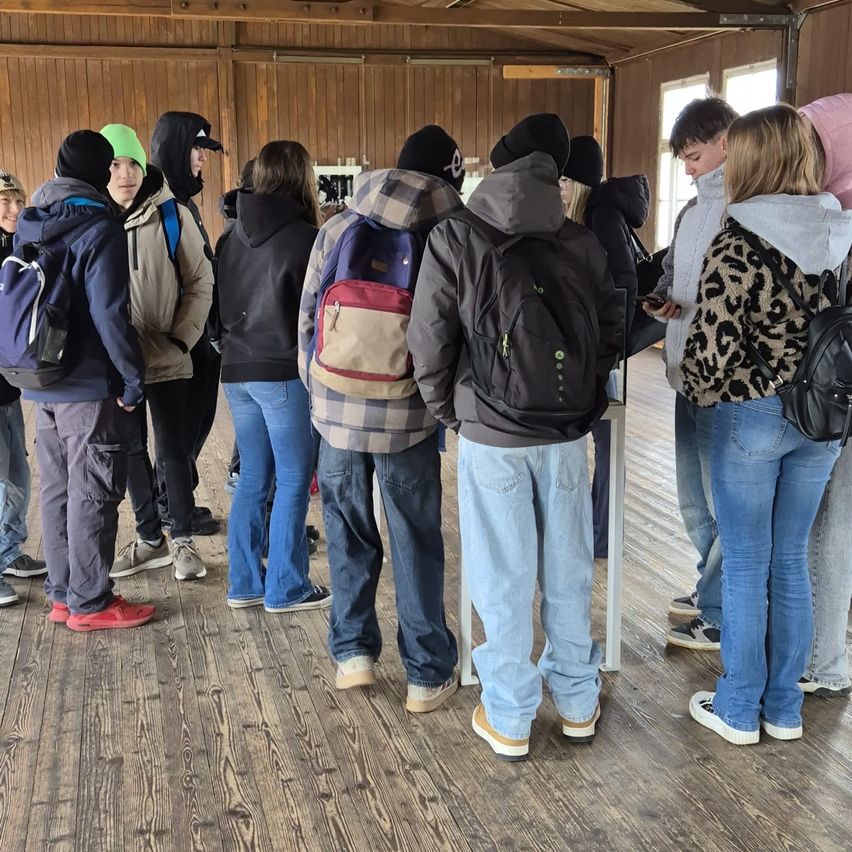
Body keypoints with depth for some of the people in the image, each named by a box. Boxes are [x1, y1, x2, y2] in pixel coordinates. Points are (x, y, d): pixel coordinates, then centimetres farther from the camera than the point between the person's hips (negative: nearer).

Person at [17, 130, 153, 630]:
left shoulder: (29, 226, 11)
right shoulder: (100, 230, -14)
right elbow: (110, 314, -20)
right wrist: (134, 378, -13)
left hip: (43, 383, 8)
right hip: (91, 385, -8)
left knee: (57, 490, 14)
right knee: (94, 494, 0)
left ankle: (63, 595, 23)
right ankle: (90, 603, 8)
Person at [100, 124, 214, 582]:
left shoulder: (172, 215, -6)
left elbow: (201, 281, 0)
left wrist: (183, 338, -7)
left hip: (167, 357, -2)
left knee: (173, 450, 4)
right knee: (131, 451, 12)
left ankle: (183, 540, 20)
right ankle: (150, 538, 27)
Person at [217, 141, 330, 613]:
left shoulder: (234, 237, 10)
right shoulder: (302, 238, -10)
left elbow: (221, 304, 15)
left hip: (236, 371, 7)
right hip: (284, 372, -7)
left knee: (252, 479, 13)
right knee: (293, 481, 1)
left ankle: (244, 583, 18)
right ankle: (287, 588, 6)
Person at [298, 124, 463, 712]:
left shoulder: (338, 228, 3)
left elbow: (307, 317, 7)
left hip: (336, 411, 2)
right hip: (408, 417, -2)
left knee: (350, 536, 18)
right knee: (417, 546, 9)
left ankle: (353, 652, 27)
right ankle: (428, 674, 18)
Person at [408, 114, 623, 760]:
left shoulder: (456, 238, -7)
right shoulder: (582, 242, 0)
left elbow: (429, 340, -8)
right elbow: (612, 332, 5)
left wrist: (447, 410, 7)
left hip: (491, 435, -2)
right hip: (567, 434, 3)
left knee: (504, 581, 7)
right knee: (568, 573, 14)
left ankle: (508, 721, 19)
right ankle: (578, 703, 29)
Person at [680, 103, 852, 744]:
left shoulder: (739, 244, -17)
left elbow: (714, 347, -21)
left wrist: (700, 393, -2)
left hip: (752, 416, -5)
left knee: (746, 565, 7)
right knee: (792, 562, 15)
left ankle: (739, 710, 21)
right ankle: (785, 708, 27)